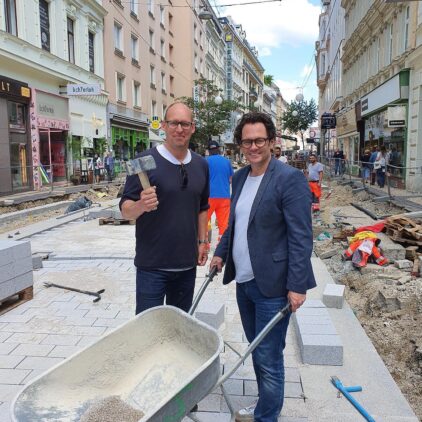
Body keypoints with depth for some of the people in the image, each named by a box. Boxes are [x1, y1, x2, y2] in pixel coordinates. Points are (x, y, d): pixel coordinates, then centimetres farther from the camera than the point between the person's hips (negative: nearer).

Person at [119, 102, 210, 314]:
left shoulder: (201, 164, 7)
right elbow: (125, 210, -10)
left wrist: (202, 241, 11)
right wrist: (141, 205, -31)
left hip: (187, 263, 5)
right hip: (152, 264, -5)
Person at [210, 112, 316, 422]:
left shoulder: (290, 179, -14)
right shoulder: (239, 178, 9)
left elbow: (301, 237, -16)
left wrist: (297, 285, -18)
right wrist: (221, 253, 17)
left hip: (272, 285, -7)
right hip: (244, 280, 8)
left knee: (269, 358, 1)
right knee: (257, 351, 20)